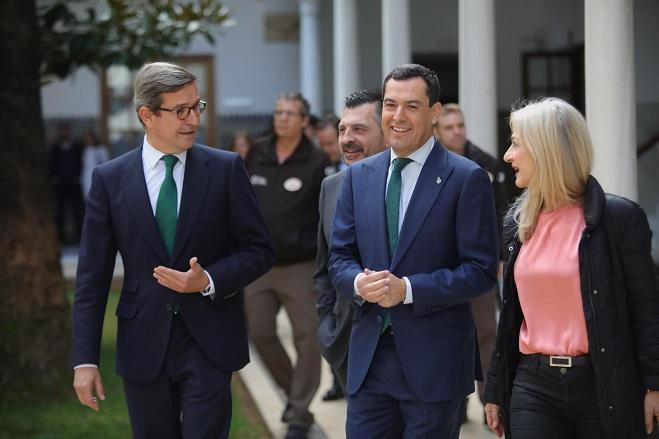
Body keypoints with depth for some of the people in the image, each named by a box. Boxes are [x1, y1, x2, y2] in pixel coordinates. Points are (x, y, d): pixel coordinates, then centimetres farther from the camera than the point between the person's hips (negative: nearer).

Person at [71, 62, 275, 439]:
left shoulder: (226, 169, -1)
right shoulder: (110, 179, 1)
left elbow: (260, 249, 3)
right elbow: (92, 276, 2)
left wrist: (209, 280, -16)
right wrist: (85, 360, -3)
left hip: (209, 341, -1)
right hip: (143, 346, 1)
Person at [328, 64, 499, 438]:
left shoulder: (467, 178, -6)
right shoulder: (359, 176, 10)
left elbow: (481, 270, -9)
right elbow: (340, 256, 12)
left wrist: (408, 289, -19)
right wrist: (359, 282, -11)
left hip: (436, 360, -4)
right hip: (369, 356, 4)